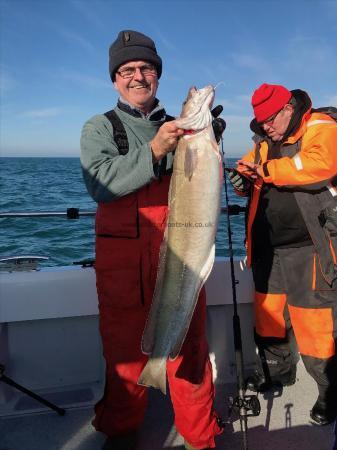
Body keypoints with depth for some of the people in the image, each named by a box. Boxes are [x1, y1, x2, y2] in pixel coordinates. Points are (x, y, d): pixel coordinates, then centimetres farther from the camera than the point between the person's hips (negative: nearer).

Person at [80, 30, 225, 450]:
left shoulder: (179, 127, 15)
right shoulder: (99, 128, 6)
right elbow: (100, 184, -13)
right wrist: (153, 151, -23)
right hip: (123, 259, -2)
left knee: (190, 347, 8)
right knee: (126, 351, 9)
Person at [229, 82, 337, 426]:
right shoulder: (264, 141, 16)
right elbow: (253, 174, 20)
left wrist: (266, 169, -20)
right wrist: (243, 179, -4)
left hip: (309, 249, -7)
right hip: (269, 247, 7)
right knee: (268, 314, 18)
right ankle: (276, 371, 40)